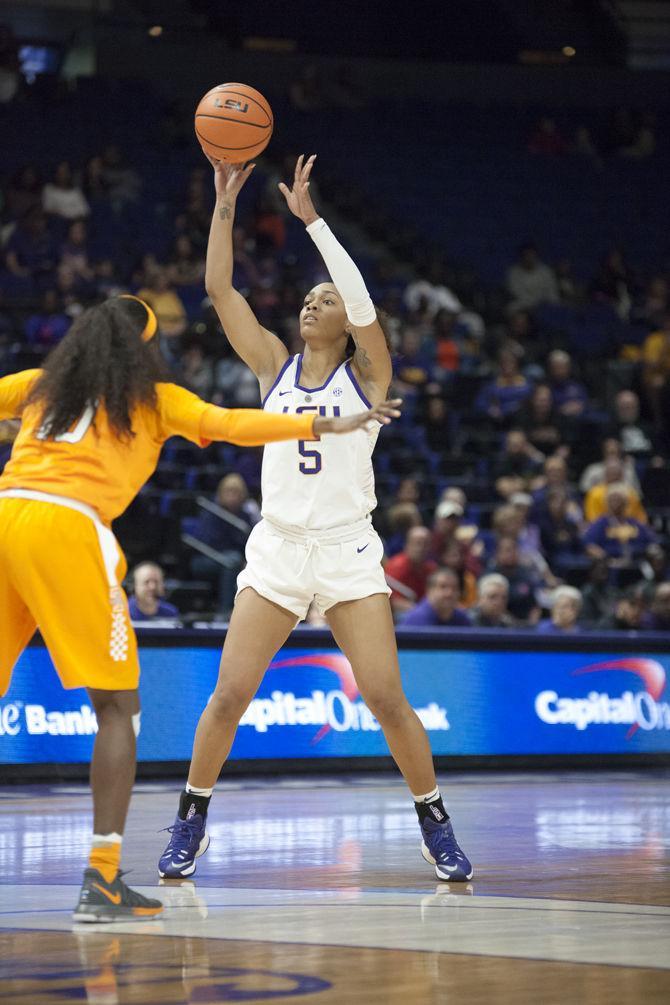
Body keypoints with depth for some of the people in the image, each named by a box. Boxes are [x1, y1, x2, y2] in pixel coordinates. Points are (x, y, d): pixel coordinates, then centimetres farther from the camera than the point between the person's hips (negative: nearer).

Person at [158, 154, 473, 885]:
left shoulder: (366, 373, 1)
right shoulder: (275, 365, 9)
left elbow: (364, 301, -17)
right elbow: (219, 288, 1)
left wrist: (310, 218, -17)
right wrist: (225, 203, -7)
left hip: (347, 550, -2)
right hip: (276, 548, 2)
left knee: (386, 698, -8)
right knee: (229, 695, -5)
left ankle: (436, 828, 7)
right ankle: (190, 825, 10)